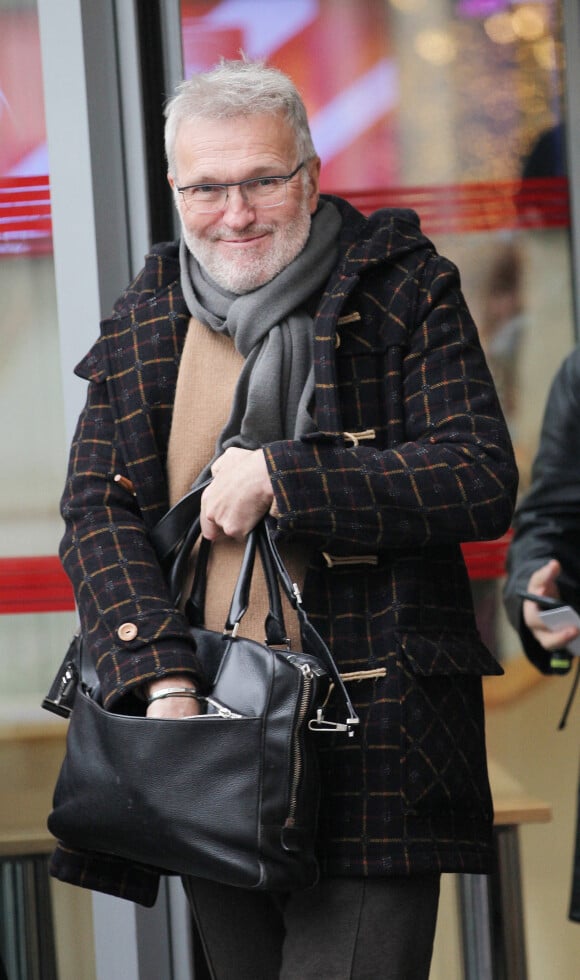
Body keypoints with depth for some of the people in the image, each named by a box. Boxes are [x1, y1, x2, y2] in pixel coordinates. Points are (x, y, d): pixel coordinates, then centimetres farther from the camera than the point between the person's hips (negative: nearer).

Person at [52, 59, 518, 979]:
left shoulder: (404, 292, 1)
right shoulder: (142, 324, 12)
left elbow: (483, 480, -7)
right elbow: (96, 512, 4)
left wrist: (280, 474, -14)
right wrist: (163, 682, -12)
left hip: (369, 741, -4)